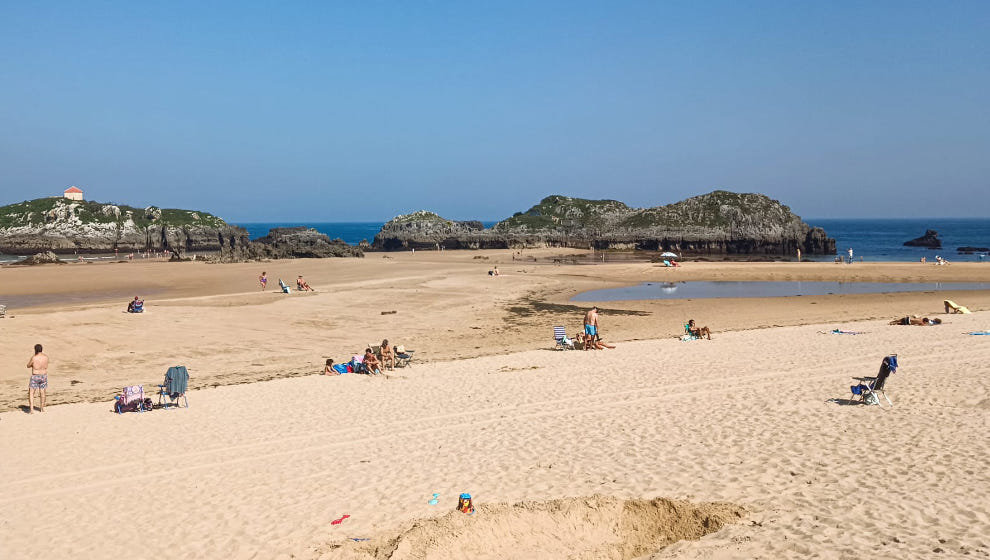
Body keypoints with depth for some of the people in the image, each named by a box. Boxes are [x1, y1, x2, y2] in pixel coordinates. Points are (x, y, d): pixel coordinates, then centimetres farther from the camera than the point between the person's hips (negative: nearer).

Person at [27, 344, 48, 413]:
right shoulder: (46, 357, -3)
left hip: (35, 377, -5)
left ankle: (31, 410, -8)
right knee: (42, 393, 18)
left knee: (31, 393, 3)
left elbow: (28, 366, -1)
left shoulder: (34, 358, -17)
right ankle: (42, 408, 29)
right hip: (44, 376, 5)